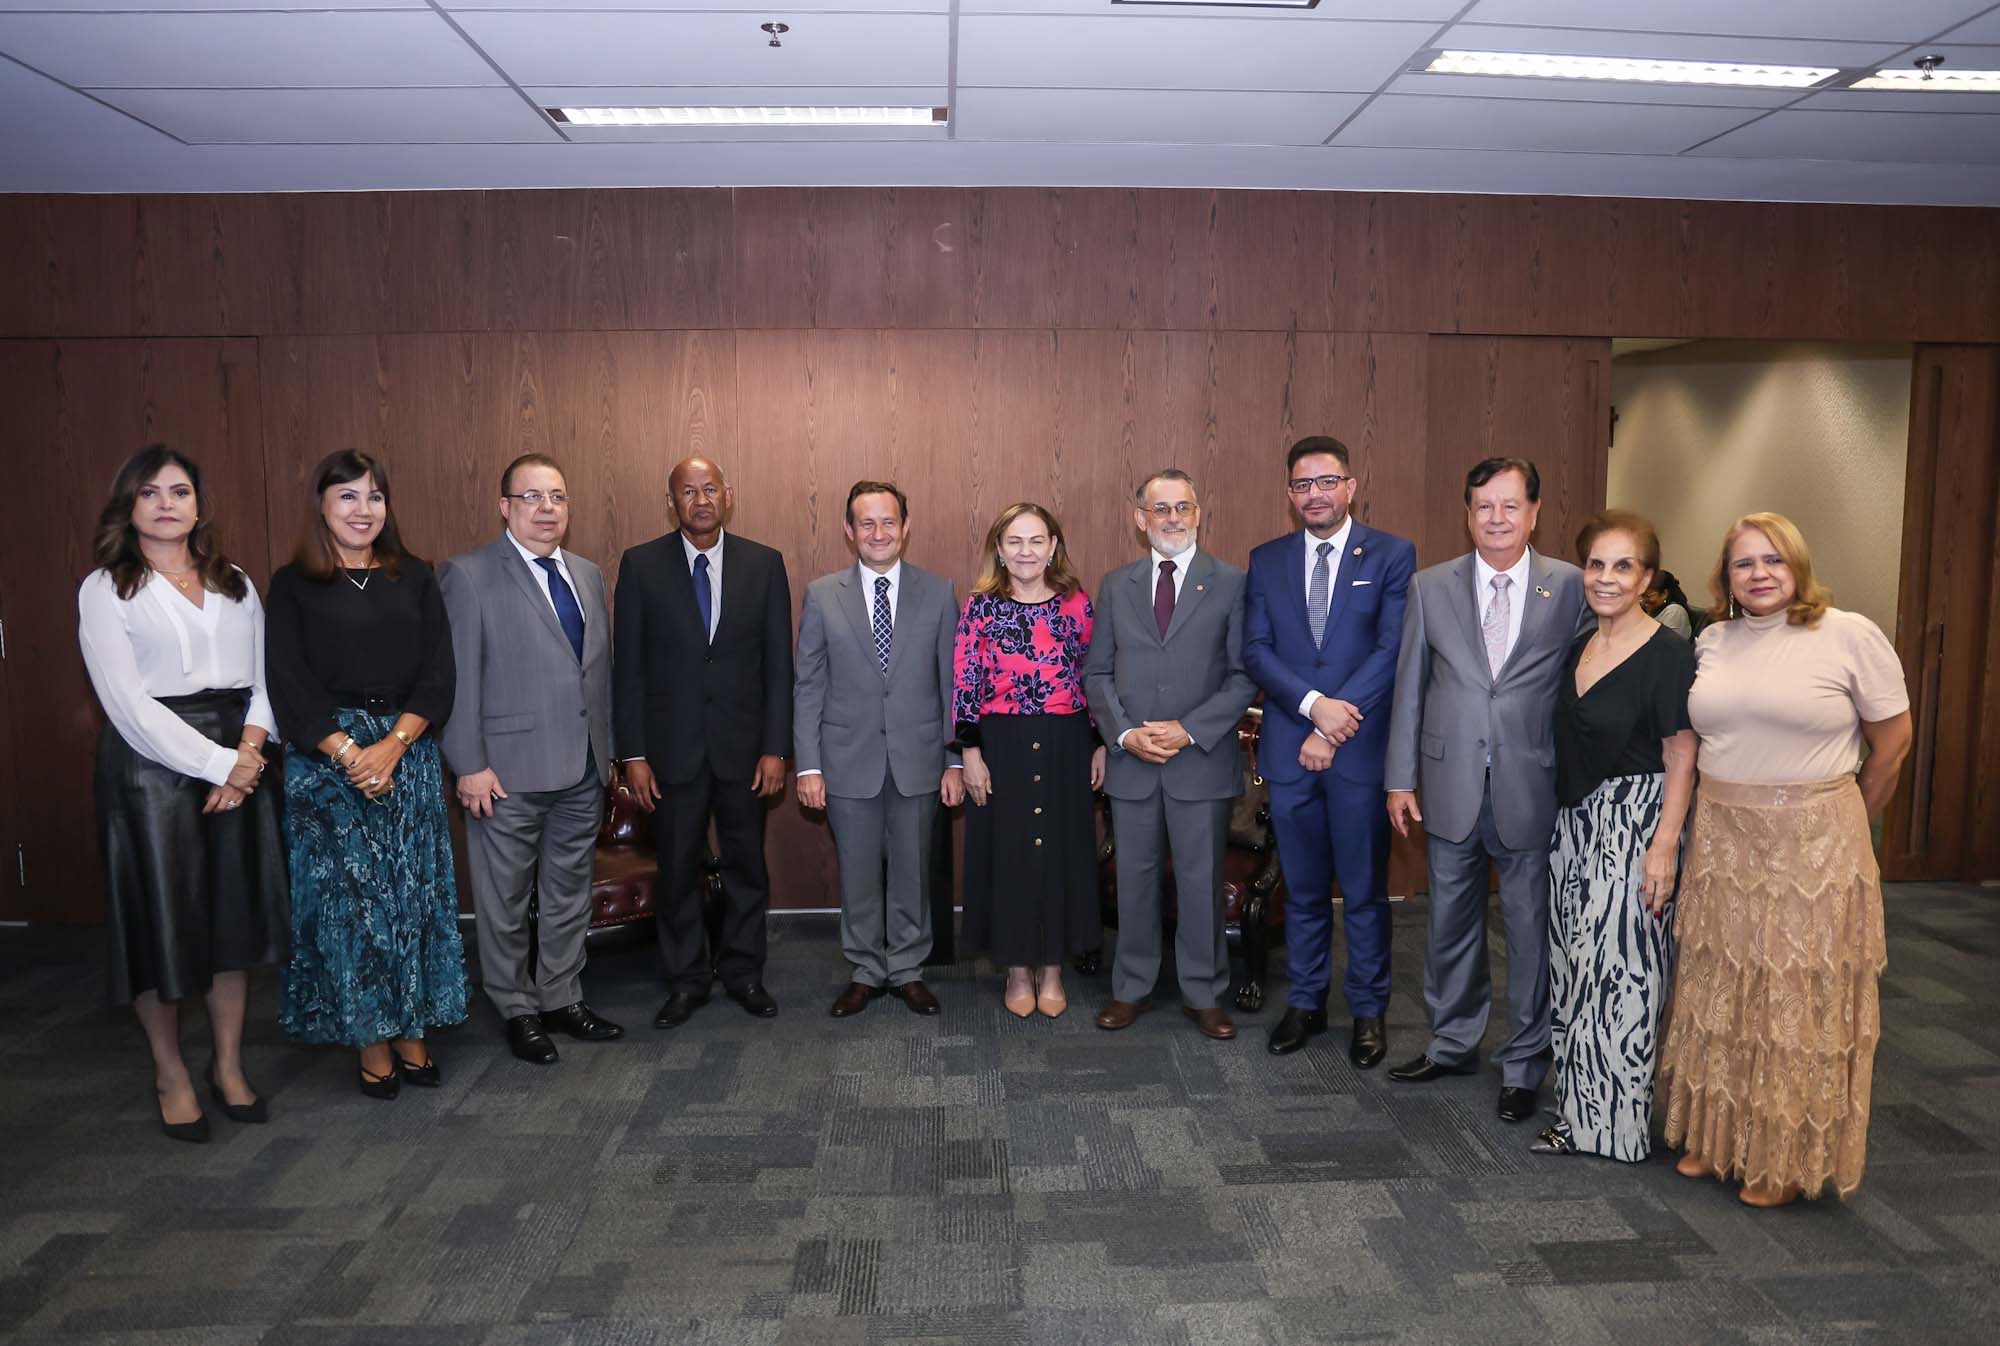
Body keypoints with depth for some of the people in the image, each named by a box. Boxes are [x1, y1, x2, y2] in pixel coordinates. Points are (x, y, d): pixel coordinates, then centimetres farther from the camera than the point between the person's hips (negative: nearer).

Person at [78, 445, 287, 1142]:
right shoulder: (105, 590, -2)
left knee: (233, 915, 9)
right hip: (153, 766, -4)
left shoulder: (235, 585, 12)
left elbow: (263, 679, 7)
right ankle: (170, 1074, 22)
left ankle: (228, 1066, 24)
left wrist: (248, 754, -9)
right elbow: (129, 705, -11)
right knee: (159, 920, 3)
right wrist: (217, 763, -14)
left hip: (238, 762, 4)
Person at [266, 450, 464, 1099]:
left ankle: (413, 1034, 17)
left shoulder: (415, 580, 8)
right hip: (326, 759, -2)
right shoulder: (293, 585, 3)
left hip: (410, 756, 2)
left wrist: (393, 744, -12)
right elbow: (289, 685, -4)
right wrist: (350, 754, -14)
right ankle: (372, 1043, 14)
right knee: (345, 899, 2)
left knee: (414, 894, 5)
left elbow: (437, 676, 1)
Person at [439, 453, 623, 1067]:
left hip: (582, 769, 6)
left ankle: (561, 998, 30)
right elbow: (458, 678, -10)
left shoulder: (588, 575, 11)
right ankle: (518, 1010, 24)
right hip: (509, 770, -5)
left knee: (569, 894, 16)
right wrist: (470, 766, -13)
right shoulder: (468, 576, -7)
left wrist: (606, 750, 11)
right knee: (505, 901, 8)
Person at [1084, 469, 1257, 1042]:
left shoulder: (1231, 583, -1)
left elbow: (1244, 675, -4)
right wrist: (1125, 733, -8)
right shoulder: (1116, 586, 8)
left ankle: (1203, 994, 22)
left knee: (1202, 880, 7)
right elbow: (1096, 672, 7)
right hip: (1130, 760, 2)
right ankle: (1131, 989, 25)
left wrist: (1189, 730, -13)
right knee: (1134, 877, 11)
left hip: (1202, 761, -2)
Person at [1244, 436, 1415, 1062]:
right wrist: (1314, 704, -15)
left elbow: (1392, 650, -8)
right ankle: (1305, 1002, 27)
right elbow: (1256, 648, 0)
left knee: (1365, 889, 7)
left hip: (1361, 749, -2)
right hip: (1288, 750, 3)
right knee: (1303, 888, 13)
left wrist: (1335, 728, -13)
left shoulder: (1392, 555, -1)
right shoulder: (1266, 560, 8)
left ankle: (1369, 1011, 22)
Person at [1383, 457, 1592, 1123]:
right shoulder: (1430, 587, 3)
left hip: (1533, 789, -2)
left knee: (1531, 925, 8)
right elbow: (1409, 687, 5)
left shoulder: (1571, 587, -2)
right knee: (1451, 921, 14)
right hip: (1452, 787, 2)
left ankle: (1524, 1063, 25)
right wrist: (1400, 779, 3)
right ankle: (1453, 1042, 34)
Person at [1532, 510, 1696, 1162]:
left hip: (1636, 826, -7)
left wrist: (1664, 846, -18)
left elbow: (1681, 760, -12)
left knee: (1624, 968, -1)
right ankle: (1577, 1113, 22)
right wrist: (1566, 822, 13)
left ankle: (1623, 1118, 15)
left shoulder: (1667, 655, -10)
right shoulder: (1577, 650, 10)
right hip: (1575, 826, 7)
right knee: (1574, 967, 11)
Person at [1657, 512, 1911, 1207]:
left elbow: (1893, 742, -1)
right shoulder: (1711, 642, 6)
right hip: (1721, 843, 4)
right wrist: (1725, 811, 11)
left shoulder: (1850, 635, -7)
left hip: (1813, 849, -4)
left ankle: (1790, 1159, 22)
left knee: (1799, 1005, 6)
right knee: (1719, 995, 13)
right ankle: (1716, 1136, 29)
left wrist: (1848, 824, 7)